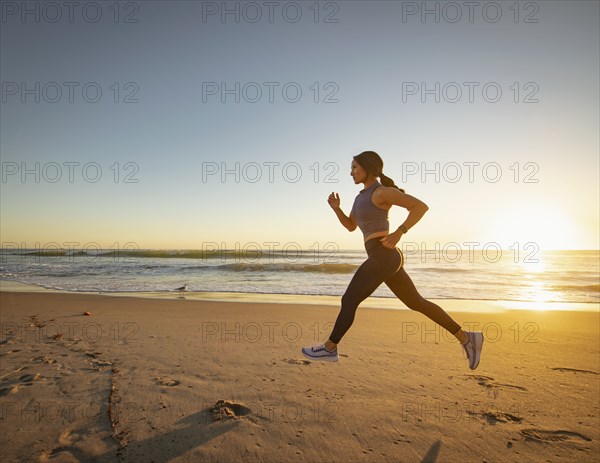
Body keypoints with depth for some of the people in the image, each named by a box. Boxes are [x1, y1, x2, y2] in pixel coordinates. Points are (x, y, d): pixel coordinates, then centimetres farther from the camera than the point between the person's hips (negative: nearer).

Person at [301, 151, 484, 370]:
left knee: (349, 300, -1)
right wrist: (336, 208, 7)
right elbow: (350, 226, 24)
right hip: (386, 258, 10)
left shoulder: (382, 191, -8)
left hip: (384, 257, -10)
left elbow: (421, 206, -12)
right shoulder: (363, 195, 20)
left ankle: (329, 348, 14)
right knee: (417, 303, 15)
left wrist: (399, 232, -20)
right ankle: (466, 338, 21)